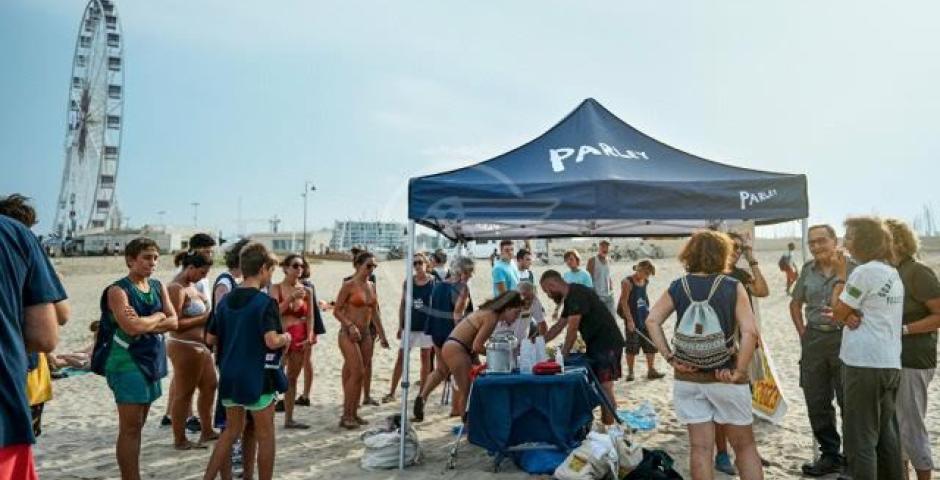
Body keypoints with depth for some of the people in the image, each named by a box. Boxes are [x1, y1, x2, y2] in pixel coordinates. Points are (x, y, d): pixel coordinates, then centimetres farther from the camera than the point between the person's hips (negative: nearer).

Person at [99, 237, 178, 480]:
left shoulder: (158, 287, 10)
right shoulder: (119, 290, -11)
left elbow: (173, 322, 1)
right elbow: (132, 327, -24)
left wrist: (144, 323, -14)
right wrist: (158, 317, -8)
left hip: (152, 361, 7)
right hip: (127, 363, -7)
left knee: (138, 426, 14)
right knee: (130, 428, -3)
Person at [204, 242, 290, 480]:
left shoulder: (226, 300, 6)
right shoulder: (266, 302, -15)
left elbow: (210, 338, 10)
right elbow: (272, 341, -24)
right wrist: (286, 338, -4)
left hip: (229, 375, 7)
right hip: (257, 376, -7)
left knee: (232, 430, 19)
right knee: (265, 435, 8)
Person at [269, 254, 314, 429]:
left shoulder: (306, 291, 5)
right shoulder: (276, 288, -3)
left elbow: (310, 316, 4)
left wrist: (309, 336, -8)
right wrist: (291, 297, -23)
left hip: (299, 338, 4)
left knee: (292, 378, 11)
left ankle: (289, 419, 19)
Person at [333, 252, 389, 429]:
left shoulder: (371, 286, 11)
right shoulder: (349, 285, -8)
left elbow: (374, 312, 16)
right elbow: (337, 310, -8)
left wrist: (382, 335, 15)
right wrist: (350, 325, -19)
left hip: (365, 334, 7)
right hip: (348, 334, -7)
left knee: (361, 374, 7)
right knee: (357, 372, -11)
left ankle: (353, 413, 17)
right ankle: (346, 415, 0)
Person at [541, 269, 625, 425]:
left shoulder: (577, 294, -17)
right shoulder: (570, 297, 14)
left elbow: (572, 329, -19)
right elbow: (559, 325, 21)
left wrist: (563, 354, -10)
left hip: (607, 344, -10)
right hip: (595, 344, 10)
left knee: (605, 386, -11)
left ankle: (609, 427, -7)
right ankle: (603, 423, 16)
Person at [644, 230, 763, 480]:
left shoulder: (678, 286, 2)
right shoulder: (733, 286, -6)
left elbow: (652, 321, -5)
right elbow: (749, 332, -15)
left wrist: (670, 357, -5)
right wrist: (739, 371, -9)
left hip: (688, 377, 2)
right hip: (723, 377, -2)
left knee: (700, 447, 7)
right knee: (745, 445, 14)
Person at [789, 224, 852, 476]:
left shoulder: (851, 268, -6)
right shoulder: (808, 270, 9)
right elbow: (795, 304, 19)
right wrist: (802, 333, 11)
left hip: (844, 337, -5)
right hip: (813, 340, 5)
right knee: (817, 403, 10)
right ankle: (830, 455, 25)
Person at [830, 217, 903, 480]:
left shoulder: (864, 272, -14)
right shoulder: (893, 273, 14)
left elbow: (837, 312, -6)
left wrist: (840, 275, 0)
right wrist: (850, 315, -5)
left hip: (864, 363, -9)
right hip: (891, 363, 9)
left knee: (861, 436, -2)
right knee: (886, 433, 16)